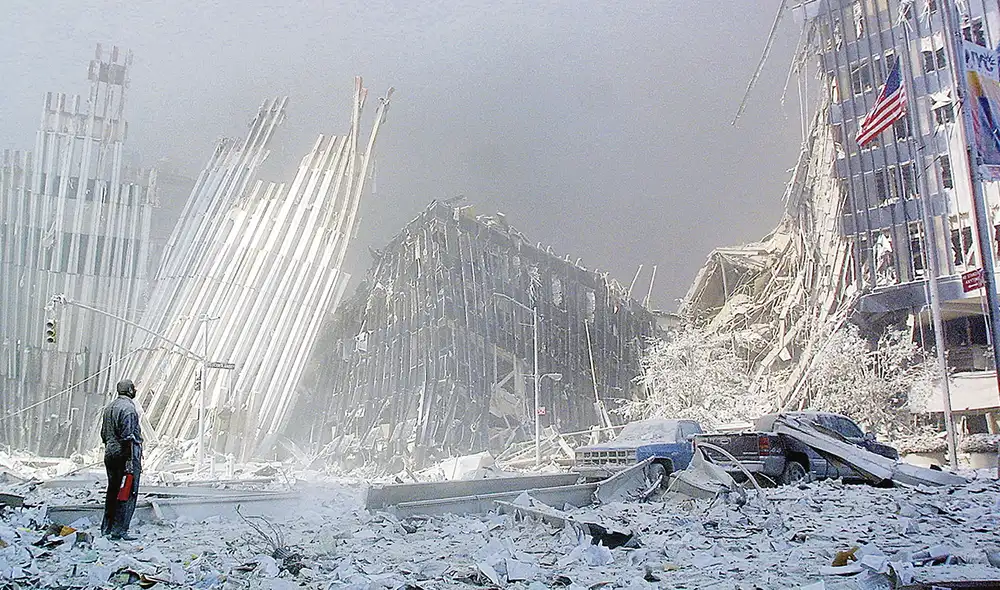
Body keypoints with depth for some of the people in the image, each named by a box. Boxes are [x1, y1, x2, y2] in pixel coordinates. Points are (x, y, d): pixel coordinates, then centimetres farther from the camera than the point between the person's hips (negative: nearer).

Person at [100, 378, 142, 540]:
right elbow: (128, 436, -19)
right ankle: (119, 531, -4)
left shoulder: (109, 408, 15)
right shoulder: (128, 407, -14)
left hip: (110, 455, 9)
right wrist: (131, 460, -18)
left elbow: (104, 434, 19)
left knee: (113, 492, 16)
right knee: (127, 494, -4)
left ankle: (106, 529, 22)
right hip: (124, 455, -9)